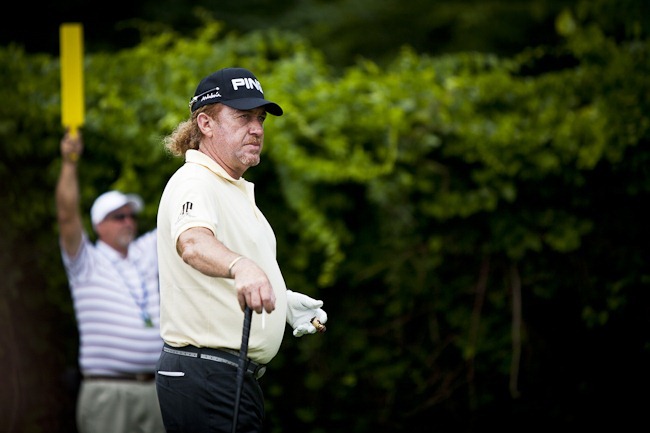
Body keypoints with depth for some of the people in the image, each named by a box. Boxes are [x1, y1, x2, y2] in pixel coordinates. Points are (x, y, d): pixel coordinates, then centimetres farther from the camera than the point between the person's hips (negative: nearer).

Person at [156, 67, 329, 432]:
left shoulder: (236, 189, 19)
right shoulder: (195, 183, -13)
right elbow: (193, 243, -37)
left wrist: (285, 301, 21)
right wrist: (242, 266, -56)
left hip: (236, 377, 10)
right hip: (207, 380, -10)